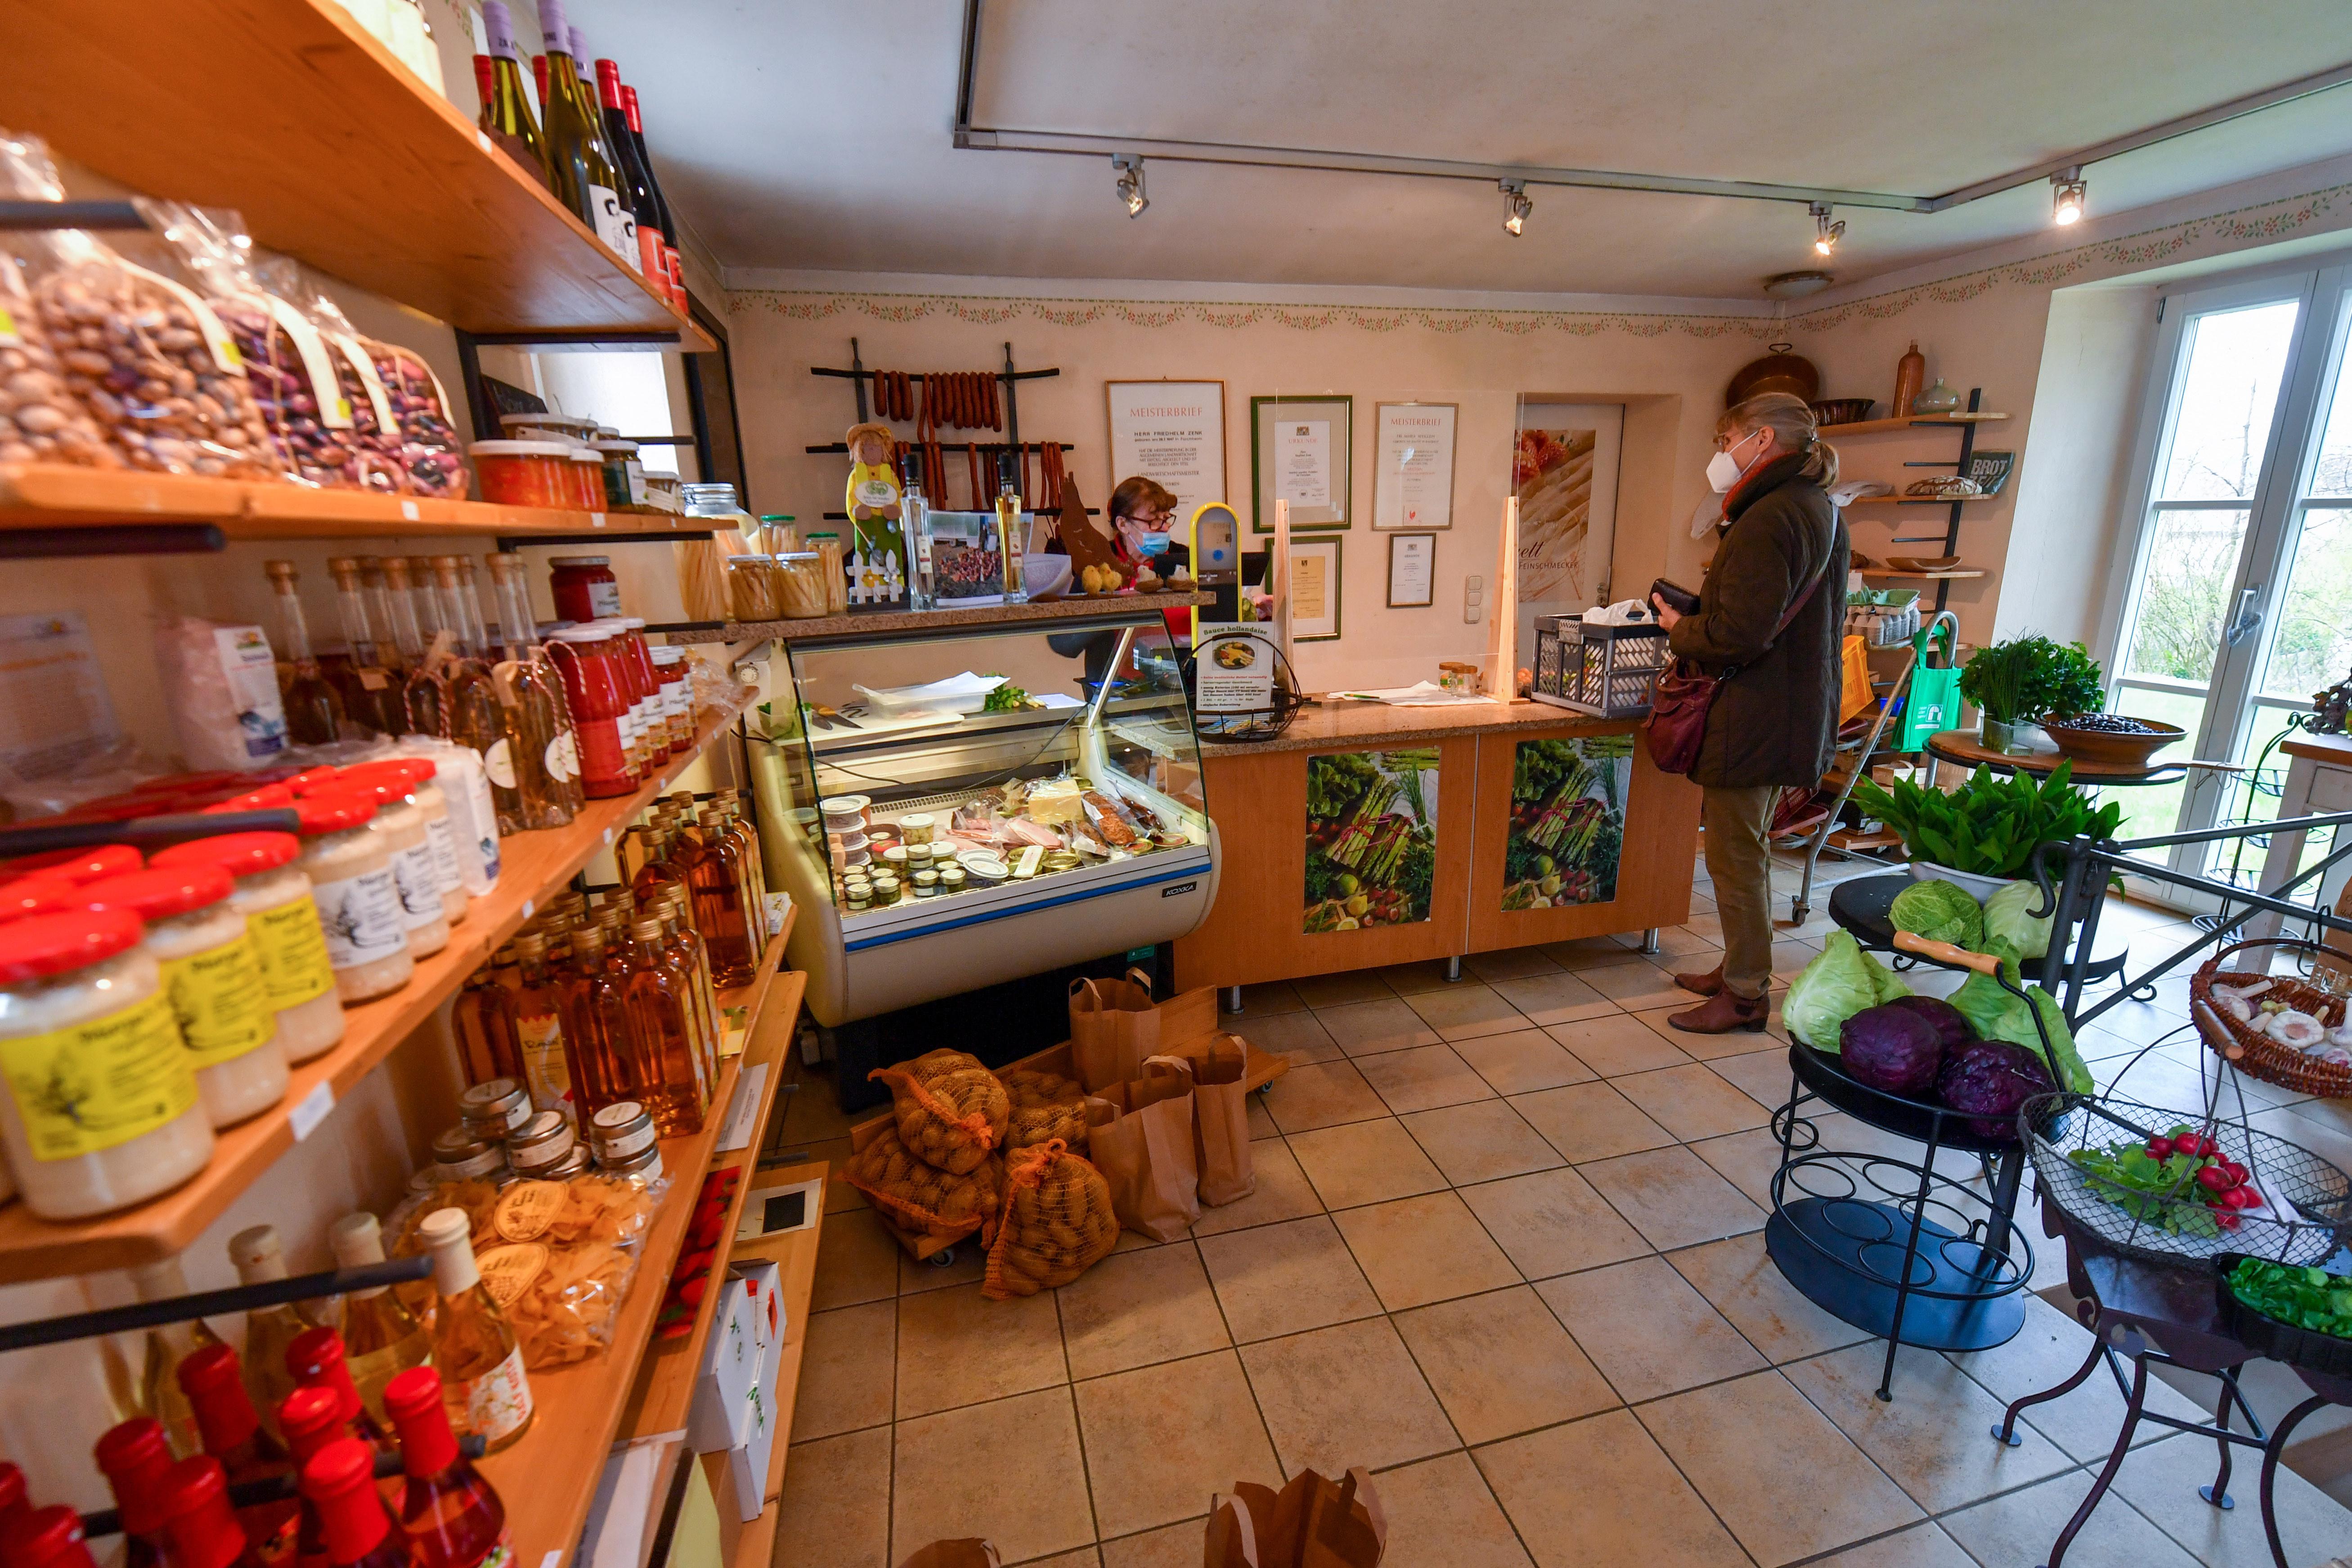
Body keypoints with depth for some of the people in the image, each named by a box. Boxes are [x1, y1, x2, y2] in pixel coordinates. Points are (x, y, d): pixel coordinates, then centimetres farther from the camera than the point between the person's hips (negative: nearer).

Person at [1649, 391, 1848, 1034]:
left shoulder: (1767, 520, -20)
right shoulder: (1821, 511, 14)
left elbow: (1740, 635, -27)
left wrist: (1679, 628, -8)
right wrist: (1698, 615, 8)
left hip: (1752, 719, -10)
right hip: (1796, 711, 10)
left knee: (1736, 857, 2)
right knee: (1748, 849, 21)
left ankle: (1746, 994, 16)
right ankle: (1742, 967, 35)